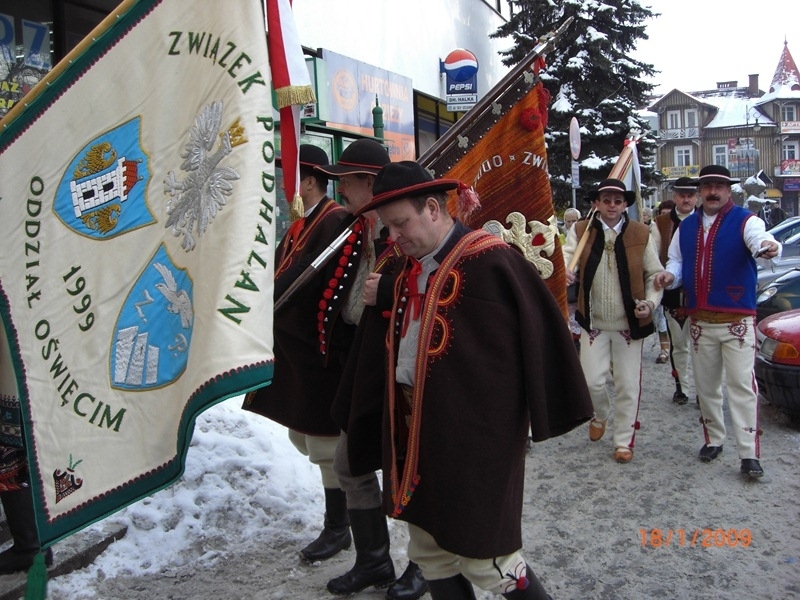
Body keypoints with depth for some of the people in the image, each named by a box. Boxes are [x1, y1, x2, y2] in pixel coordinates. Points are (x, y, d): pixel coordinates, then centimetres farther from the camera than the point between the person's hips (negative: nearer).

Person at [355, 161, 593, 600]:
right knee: (429, 554, 18)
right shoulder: (410, 271, 10)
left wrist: (539, 418, -11)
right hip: (415, 431, 8)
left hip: (474, 436, -8)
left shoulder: (489, 260, -15)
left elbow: (538, 334, -14)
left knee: (483, 558, 3)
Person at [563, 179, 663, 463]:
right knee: (592, 381, -2)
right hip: (593, 323, 0)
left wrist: (651, 301, -12)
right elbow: (566, 254, -16)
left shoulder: (640, 233, -2)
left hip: (630, 323, 0)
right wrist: (563, 270, -39)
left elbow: (654, 274, 3)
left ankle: (624, 440, 24)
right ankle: (600, 414, 32)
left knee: (628, 386, 6)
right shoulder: (580, 231, -2)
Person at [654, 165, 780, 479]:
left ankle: (749, 454, -4)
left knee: (742, 385, -8)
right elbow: (677, 260, 19)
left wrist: (768, 247, -50)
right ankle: (713, 439, 29)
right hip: (699, 321, 5)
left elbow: (761, 239, -26)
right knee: (706, 386, 13)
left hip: (738, 320, -5)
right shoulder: (686, 226, 11)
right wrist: (670, 275, -5)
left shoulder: (745, 221, -5)